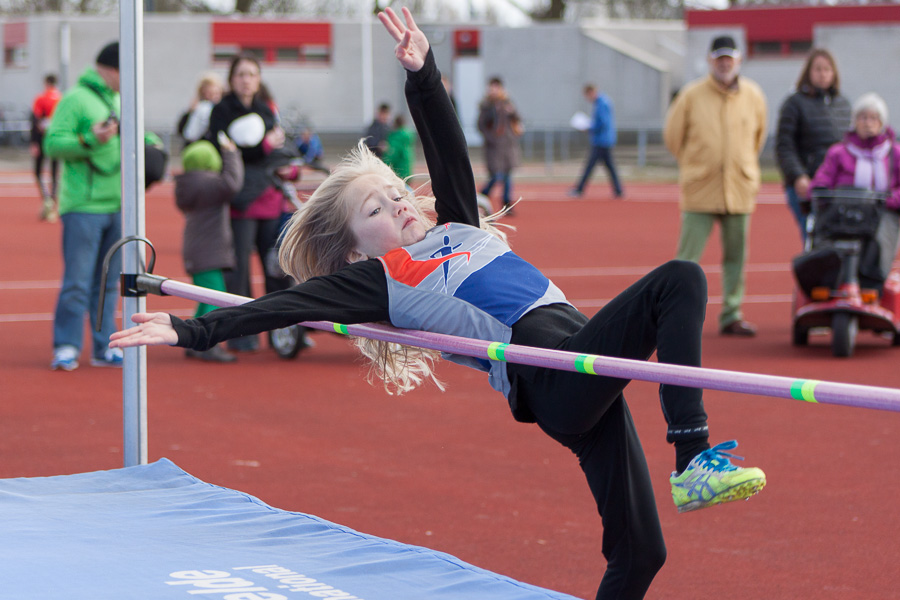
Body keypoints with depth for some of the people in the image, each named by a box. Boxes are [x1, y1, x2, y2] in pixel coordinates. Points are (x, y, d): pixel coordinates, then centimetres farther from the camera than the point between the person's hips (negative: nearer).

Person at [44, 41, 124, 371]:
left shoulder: (118, 102, 17)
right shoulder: (75, 100, -7)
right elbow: (52, 144, -13)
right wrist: (90, 140, -25)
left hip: (117, 205, 8)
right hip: (83, 205, -7)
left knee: (108, 282, 9)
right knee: (77, 280, -8)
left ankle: (104, 346, 13)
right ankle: (66, 348, -3)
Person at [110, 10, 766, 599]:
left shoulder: (458, 227, 24)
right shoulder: (380, 280, 5)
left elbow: (449, 149, 23)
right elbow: (289, 304, -2)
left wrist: (423, 75, 12)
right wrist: (193, 331, -7)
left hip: (587, 367, 7)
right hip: (555, 386, -7)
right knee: (679, 279, -19)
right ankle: (695, 465, -28)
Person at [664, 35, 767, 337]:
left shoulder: (753, 95, 6)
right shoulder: (691, 95, -3)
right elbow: (673, 135, 8)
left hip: (740, 190, 3)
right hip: (700, 191, -3)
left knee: (736, 256, 7)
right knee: (688, 256, -6)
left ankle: (731, 316, 15)